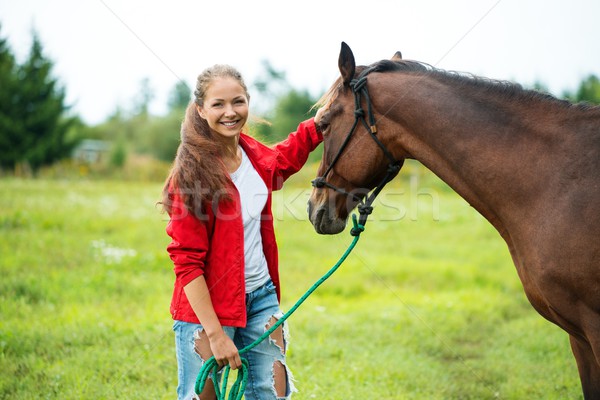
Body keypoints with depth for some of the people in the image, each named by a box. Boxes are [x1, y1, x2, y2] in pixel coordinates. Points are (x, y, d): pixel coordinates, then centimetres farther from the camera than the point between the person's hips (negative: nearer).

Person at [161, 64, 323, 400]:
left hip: (261, 296, 6)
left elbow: (286, 158, 29)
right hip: (208, 303, -6)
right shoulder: (193, 174, -17)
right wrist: (215, 334, -21)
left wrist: (321, 122, 18)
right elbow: (186, 262, -18)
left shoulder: (256, 155, 2)